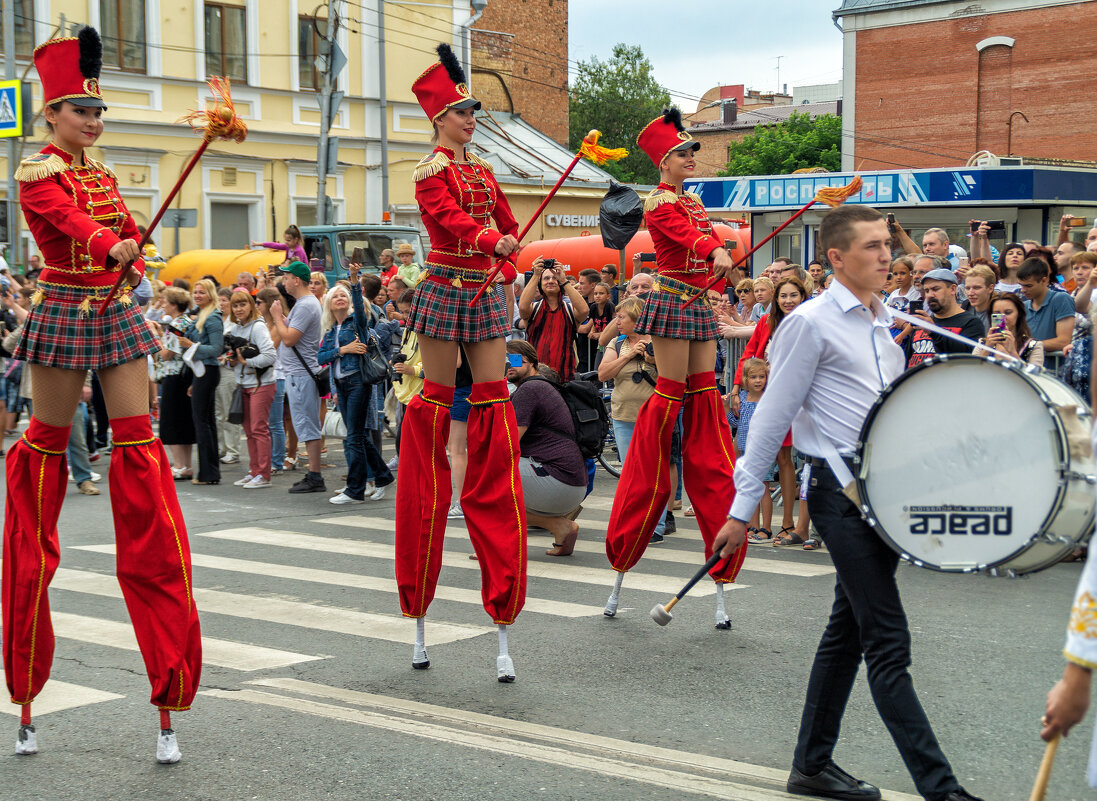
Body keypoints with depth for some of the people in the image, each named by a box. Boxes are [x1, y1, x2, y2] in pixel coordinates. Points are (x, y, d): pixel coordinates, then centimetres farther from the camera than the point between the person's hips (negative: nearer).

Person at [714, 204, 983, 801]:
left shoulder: (885, 323, 15)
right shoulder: (812, 322, -9)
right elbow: (772, 417, -9)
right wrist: (741, 509, -8)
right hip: (841, 489, -8)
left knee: (849, 631, 14)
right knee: (888, 643, -8)